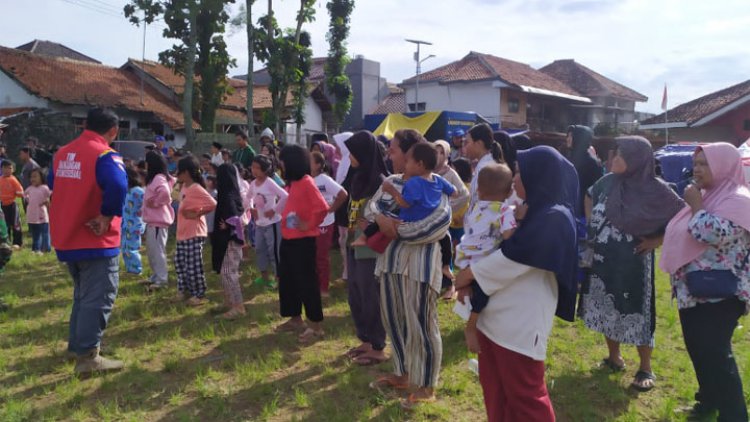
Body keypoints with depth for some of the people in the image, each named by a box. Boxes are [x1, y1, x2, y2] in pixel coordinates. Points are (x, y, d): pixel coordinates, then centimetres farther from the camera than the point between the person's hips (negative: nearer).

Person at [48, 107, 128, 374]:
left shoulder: (62, 154, 10)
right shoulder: (105, 155, -17)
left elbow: (53, 185, 24)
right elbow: (118, 186, -34)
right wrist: (107, 216, -22)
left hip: (66, 238, 8)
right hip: (95, 240, -8)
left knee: (83, 294, 22)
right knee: (99, 298, -2)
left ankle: (77, 344, 31)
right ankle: (87, 356, -1)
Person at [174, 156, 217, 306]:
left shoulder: (196, 189, -18)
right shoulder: (184, 187, 10)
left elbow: (212, 204, -27)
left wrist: (196, 214, -19)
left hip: (195, 233, -10)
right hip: (183, 233, 10)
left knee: (194, 265, -2)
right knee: (180, 262, 17)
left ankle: (199, 295, 9)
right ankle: (184, 290, 30)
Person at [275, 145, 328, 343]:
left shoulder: (306, 182, -15)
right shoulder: (292, 183, 13)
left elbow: (322, 208, -22)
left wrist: (309, 225, -15)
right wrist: (282, 216, 9)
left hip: (303, 241, -10)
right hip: (288, 239, 10)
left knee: (307, 281, -3)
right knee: (287, 280, 16)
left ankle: (316, 325, 6)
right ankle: (296, 318, 30)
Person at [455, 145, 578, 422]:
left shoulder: (554, 218, -16)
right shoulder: (534, 211, 13)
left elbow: (513, 256, -20)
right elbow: (505, 250, 15)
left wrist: (470, 273, -8)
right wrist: (473, 278, 0)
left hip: (522, 322, -9)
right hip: (498, 315, 9)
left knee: (523, 394, 5)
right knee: (495, 388, 19)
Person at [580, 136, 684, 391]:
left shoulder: (655, 190, -14)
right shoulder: (608, 181, 0)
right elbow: (589, 197, 20)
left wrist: (656, 241, -11)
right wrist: (591, 224, 10)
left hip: (633, 263, -5)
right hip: (602, 260, 5)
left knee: (636, 312, 3)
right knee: (607, 310, 15)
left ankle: (645, 369, 19)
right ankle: (614, 358, 33)